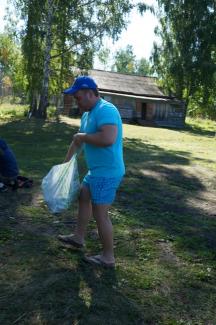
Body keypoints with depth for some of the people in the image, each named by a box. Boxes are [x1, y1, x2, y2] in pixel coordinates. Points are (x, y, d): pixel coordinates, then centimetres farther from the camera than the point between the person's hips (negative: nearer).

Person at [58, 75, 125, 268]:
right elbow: (78, 140, 22)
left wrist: (83, 136, -20)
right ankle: (79, 237, 40)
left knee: (100, 214, -2)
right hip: (97, 171, 10)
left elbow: (108, 139, -36)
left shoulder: (105, 110, -20)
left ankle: (108, 257, 14)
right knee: (83, 198, 23)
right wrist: (66, 161, 27)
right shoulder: (87, 114, 12)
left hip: (107, 173, -10)